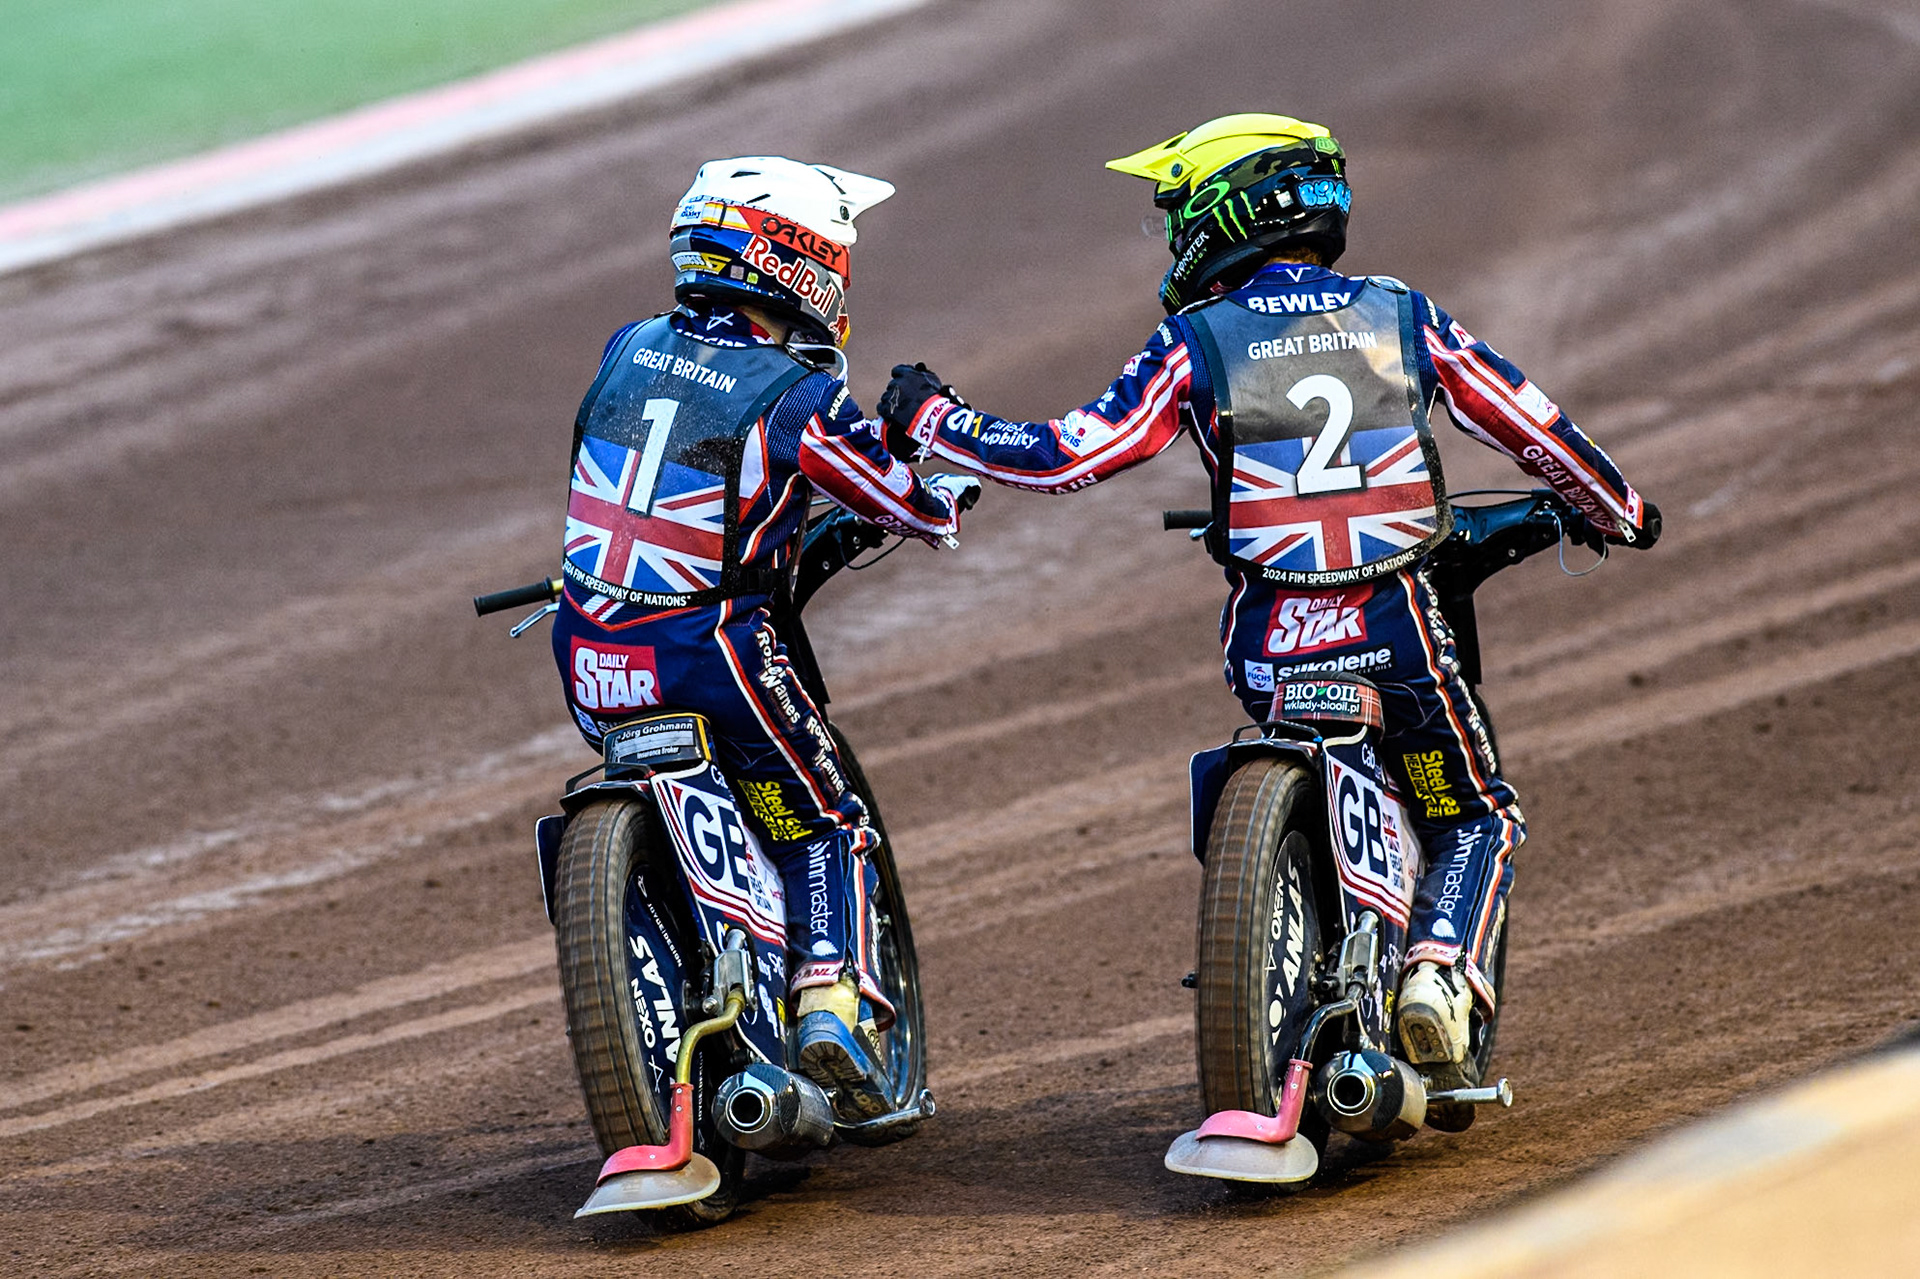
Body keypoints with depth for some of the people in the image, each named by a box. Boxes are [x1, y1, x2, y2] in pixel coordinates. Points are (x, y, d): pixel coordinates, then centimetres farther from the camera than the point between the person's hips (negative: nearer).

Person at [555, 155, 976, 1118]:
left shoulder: (627, 350, 7)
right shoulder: (799, 399, -9)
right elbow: (929, 511, 2)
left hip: (589, 657, 5)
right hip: (710, 656, -5)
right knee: (822, 830, 11)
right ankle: (833, 1001, -8)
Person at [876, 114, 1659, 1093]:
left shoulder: (1196, 343, -1)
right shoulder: (1403, 316, 6)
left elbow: (1064, 458, -4)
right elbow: (1533, 428, 10)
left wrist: (928, 420, 11)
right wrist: (1616, 511, 29)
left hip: (1267, 644, 0)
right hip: (1396, 628, 0)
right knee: (1475, 820, 19)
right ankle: (1440, 968, -7)